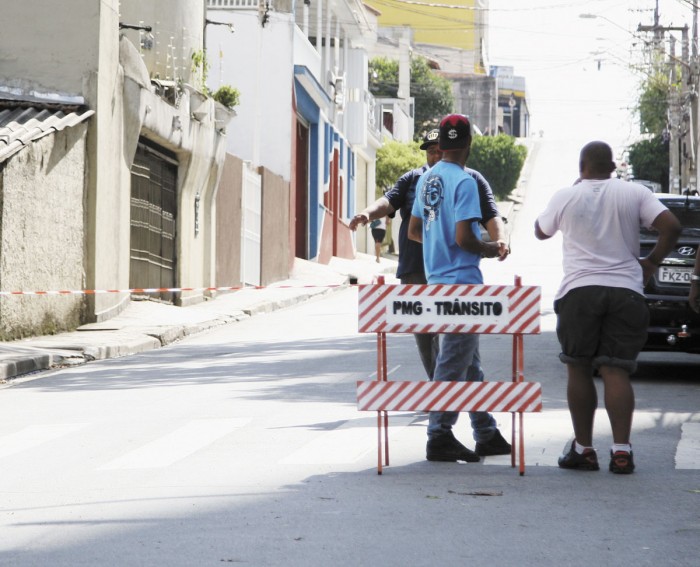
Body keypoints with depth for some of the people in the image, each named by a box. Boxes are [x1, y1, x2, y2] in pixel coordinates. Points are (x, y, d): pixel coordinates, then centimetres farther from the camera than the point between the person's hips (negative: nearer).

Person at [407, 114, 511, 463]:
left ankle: (486, 434, 21)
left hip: (437, 281, 9)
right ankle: (440, 436, -4)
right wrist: (490, 249, -4)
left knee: (469, 359, 15)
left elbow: (414, 232, 18)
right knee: (454, 362, -5)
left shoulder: (426, 180, 11)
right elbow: (463, 238, -21)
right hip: (461, 283, -9)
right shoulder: (463, 182, -15)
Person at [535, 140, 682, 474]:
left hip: (579, 291, -1)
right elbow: (671, 226, -6)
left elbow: (541, 232, 20)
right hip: (625, 291, 1)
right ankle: (621, 450, -12)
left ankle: (583, 449, 9)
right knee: (616, 372, -1)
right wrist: (652, 262, 7)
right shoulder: (635, 193, 4)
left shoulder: (566, 197, 3)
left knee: (579, 371, 9)